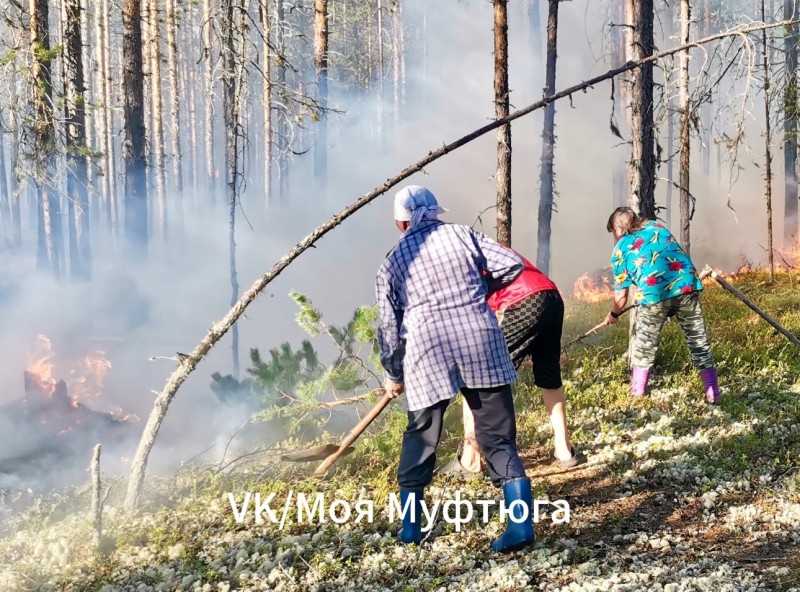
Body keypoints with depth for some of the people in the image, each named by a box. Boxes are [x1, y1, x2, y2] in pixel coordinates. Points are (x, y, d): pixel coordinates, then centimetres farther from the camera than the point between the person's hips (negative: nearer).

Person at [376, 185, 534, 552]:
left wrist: (393, 375, 25)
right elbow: (512, 264, 5)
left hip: (427, 351, 0)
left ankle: (410, 526, 23)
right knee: (498, 437, 5)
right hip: (481, 342, 0)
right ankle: (521, 524, -3)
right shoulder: (462, 235, 13)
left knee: (420, 439, 17)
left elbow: (388, 326, 13)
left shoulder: (393, 261, 13)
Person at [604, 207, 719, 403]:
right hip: (686, 285, 2)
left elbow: (621, 296, 16)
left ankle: (638, 394, 24)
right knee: (698, 339, 13)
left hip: (654, 295, -2)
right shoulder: (657, 226, 25)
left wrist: (613, 314, 35)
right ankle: (713, 393, 16)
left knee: (644, 343, 18)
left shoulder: (620, 250, 16)